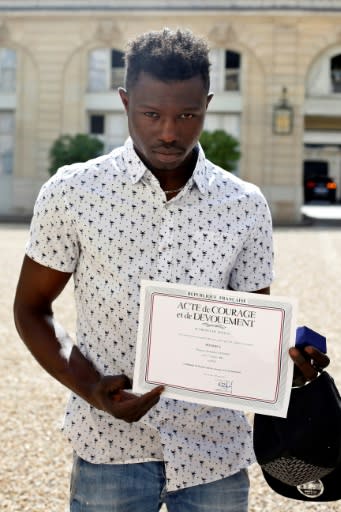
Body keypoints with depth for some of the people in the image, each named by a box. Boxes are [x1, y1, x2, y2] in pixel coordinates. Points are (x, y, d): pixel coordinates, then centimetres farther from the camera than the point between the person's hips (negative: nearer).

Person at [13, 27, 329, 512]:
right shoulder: (71, 192, -5)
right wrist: (89, 387, -14)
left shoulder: (246, 205, 0)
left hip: (217, 453, 2)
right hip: (111, 450, -1)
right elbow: (32, 309, 2)